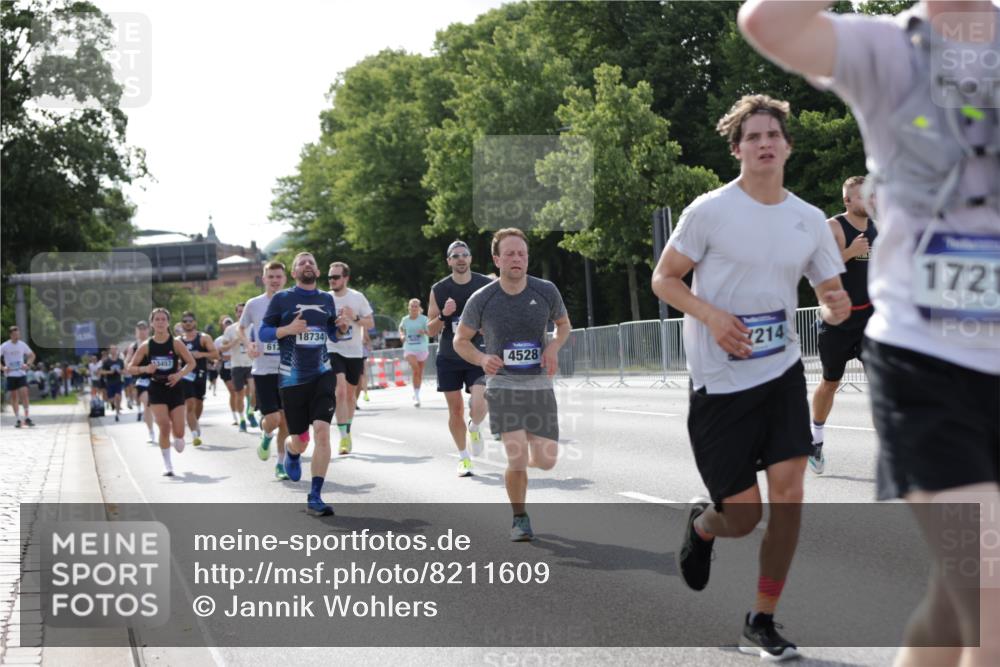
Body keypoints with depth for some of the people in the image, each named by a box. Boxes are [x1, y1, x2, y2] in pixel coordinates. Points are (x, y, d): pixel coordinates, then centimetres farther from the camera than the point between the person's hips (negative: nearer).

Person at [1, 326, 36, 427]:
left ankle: (27, 418, -8)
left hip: (21, 374, 1)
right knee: (14, 397, 3)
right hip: (10, 375, -1)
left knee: (24, 394, -11)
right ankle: (17, 419, 10)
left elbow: (32, 355, 15)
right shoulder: (4, 346, -6)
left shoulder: (22, 345, 2)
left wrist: (28, 364, 0)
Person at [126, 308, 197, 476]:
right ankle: (167, 465, 0)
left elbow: (192, 363, 1)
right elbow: (130, 368, 2)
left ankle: (176, 441, 37)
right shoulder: (146, 346, -2)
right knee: (164, 426, -15)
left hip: (175, 388, 0)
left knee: (178, 432, -2)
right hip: (156, 390, 0)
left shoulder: (176, 343, -4)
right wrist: (144, 369, -18)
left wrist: (180, 374, -17)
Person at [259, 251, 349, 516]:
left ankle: (315, 498, -10)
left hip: (322, 374, 2)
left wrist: (342, 327, -1)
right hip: (292, 378, -2)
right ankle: (291, 451, 45)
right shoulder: (281, 299, 0)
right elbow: (263, 333, -1)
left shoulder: (327, 299, 11)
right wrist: (288, 329, -19)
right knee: (301, 441, 4)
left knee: (322, 430, -16)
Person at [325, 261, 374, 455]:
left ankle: (348, 431, 32)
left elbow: (371, 323, 0)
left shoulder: (357, 297, -2)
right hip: (333, 351, -1)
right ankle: (344, 437, -19)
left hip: (355, 353, 1)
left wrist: (354, 318, -16)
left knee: (350, 393, 13)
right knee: (340, 391, -18)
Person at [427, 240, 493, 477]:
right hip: (448, 358, 1)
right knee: (455, 409, 5)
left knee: (478, 405, -19)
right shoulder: (439, 290, 0)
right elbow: (431, 330, 1)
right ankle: (463, 458, 20)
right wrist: (444, 315, -17)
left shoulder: (486, 285, -2)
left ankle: (474, 428, 16)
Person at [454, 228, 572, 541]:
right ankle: (520, 519, 10)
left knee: (546, 461, 0)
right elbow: (460, 340, 6)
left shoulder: (546, 291, -2)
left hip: (539, 385, 2)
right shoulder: (482, 299, -7)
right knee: (517, 459, -15)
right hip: (503, 384, -2)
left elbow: (564, 324, 16)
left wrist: (554, 346, -6)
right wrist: (482, 359, -14)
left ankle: (521, 458, 38)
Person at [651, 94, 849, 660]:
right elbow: (664, 279, -3)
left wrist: (837, 307, -13)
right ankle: (702, 524, 38)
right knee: (744, 517, -2)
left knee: (789, 490, -10)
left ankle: (762, 623, 7)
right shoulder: (710, 210, -8)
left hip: (782, 370, 4)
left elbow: (831, 291, 12)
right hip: (719, 382, -3)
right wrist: (711, 315, -20)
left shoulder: (810, 220, 5)